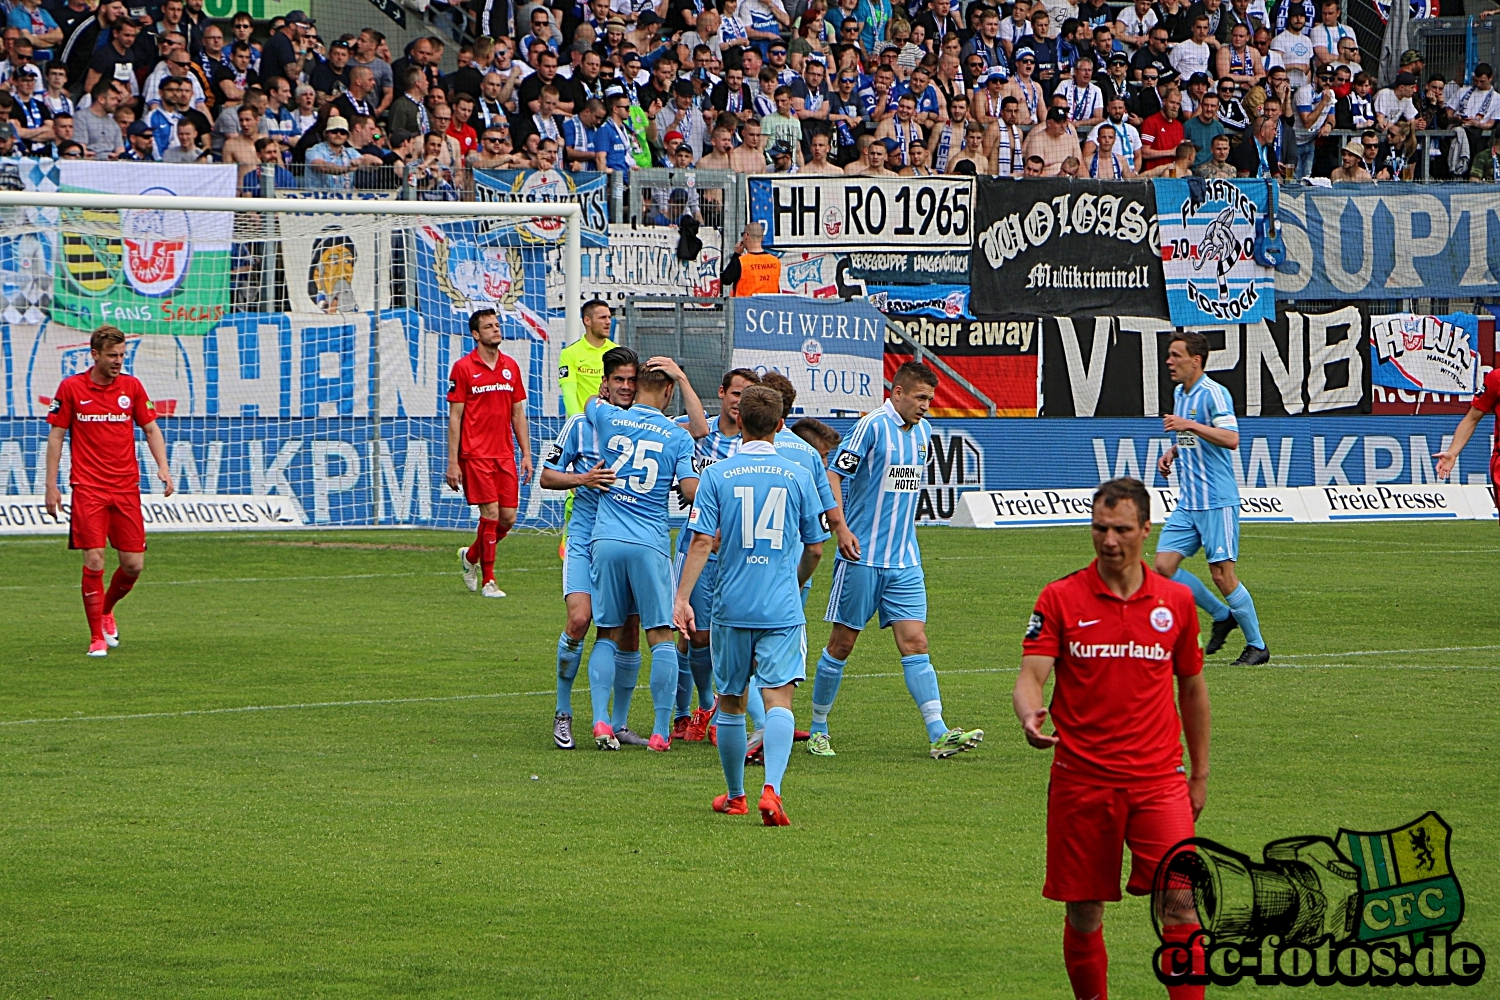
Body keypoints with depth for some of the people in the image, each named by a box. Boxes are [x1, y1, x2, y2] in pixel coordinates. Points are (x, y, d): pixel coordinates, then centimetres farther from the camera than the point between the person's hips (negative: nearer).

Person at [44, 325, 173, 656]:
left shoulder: (132, 386, 5)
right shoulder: (71, 388, -1)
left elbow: (151, 429, 11)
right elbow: (55, 436, 3)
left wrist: (163, 468, -5)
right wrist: (51, 486, -2)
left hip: (126, 488, 3)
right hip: (88, 489, -3)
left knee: (133, 564, 0)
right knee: (94, 561, -11)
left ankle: (106, 609, 30)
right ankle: (97, 637, -1)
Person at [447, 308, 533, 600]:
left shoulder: (511, 367, 11)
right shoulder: (463, 368, -4)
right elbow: (454, 417, -4)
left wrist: (526, 454, 9)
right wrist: (452, 462, -8)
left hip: (505, 455, 5)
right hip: (476, 455, -5)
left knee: (508, 517, 3)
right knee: (491, 514, -10)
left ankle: (471, 556, 29)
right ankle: (487, 581, 1)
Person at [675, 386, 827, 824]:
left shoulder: (716, 476, -1)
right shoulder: (798, 476, 2)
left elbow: (701, 542, -9)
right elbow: (815, 548, 8)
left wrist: (682, 597, -9)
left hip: (731, 607, 1)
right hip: (782, 608, -1)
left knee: (730, 702, 15)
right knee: (778, 698, -8)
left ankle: (735, 796, 27)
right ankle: (771, 788, -29)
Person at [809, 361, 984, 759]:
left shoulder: (923, 432, 10)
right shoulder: (872, 426, -12)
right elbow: (833, 474, -14)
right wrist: (842, 529, -22)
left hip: (905, 561, 6)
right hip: (862, 558, -6)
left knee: (915, 643, -3)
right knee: (842, 644, 3)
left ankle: (939, 734, -11)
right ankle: (818, 729, 16)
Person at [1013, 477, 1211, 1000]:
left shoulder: (1176, 602, 6)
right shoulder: (1060, 598, -1)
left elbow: (1192, 687, 17)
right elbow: (1031, 676, -8)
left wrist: (1200, 773, 18)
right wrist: (1029, 714, -31)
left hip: (1158, 779, 1)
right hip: (1080, 780, -1)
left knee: (1178, 903, -13)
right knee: (1083, 913, 5)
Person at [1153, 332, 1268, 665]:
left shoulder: (1213, 393, -13)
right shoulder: (1179, 394, 14)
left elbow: (1231, 439, -26)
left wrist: (1189, 425, -30)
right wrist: (1171, 452, 11)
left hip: (1217, 502, -9)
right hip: (1187, 502, 9)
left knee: (1222, 575, -7)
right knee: (1164, 567, 0)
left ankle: (1257, 646, 7)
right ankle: (1222, 616, 17)